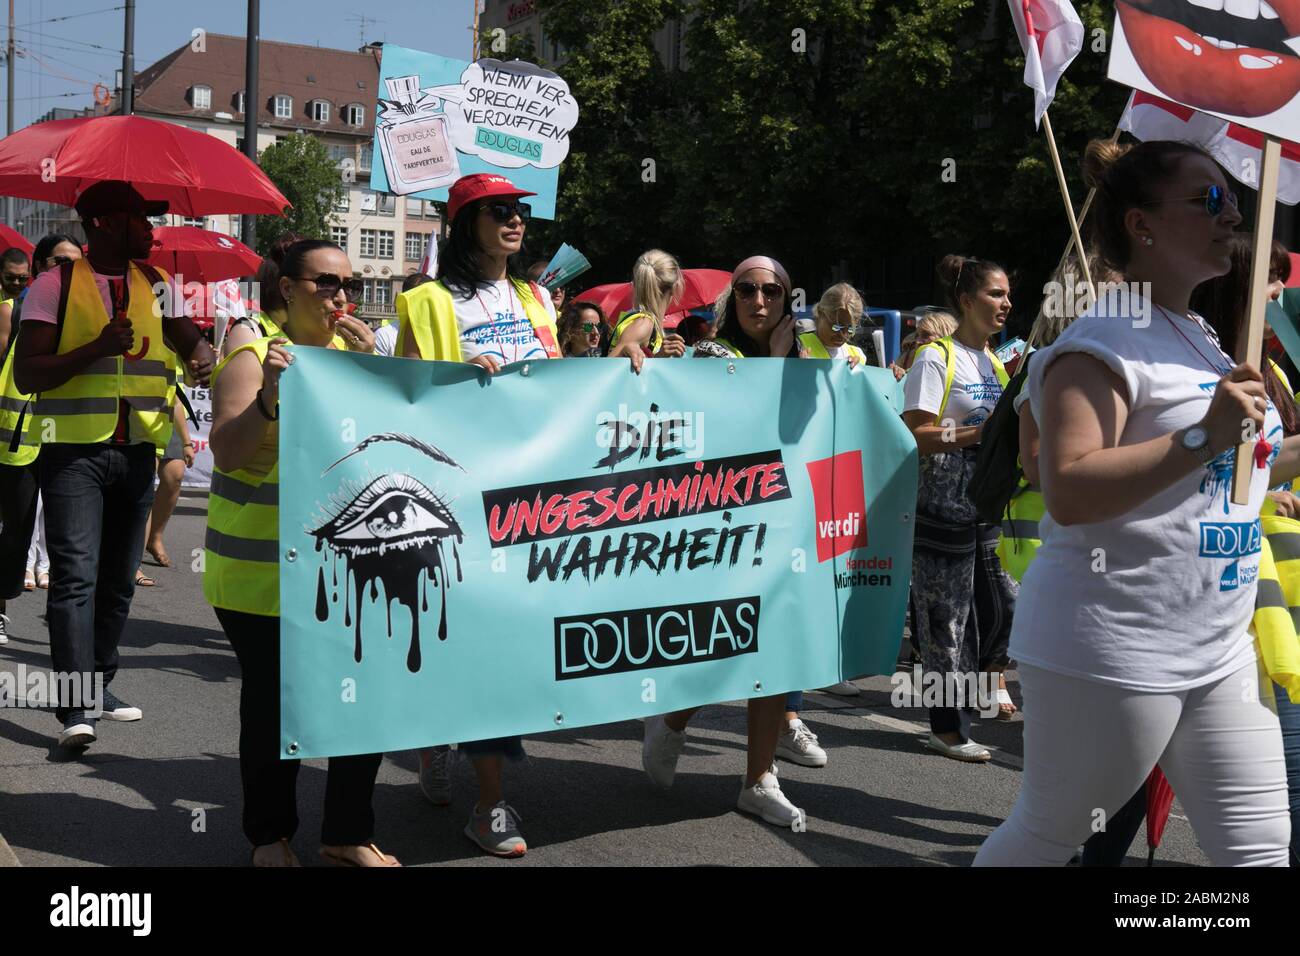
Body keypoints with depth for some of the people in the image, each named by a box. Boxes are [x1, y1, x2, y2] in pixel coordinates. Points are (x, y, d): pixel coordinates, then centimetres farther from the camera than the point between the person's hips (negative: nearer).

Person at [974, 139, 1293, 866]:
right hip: (1108, 657, -8)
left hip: (1219, 655, 9)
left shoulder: (1202, 339, 14)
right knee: (1045, 838, 9)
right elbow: (1069, 494, -27)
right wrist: (1205, 435, -28)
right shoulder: (1105, 340, -15)